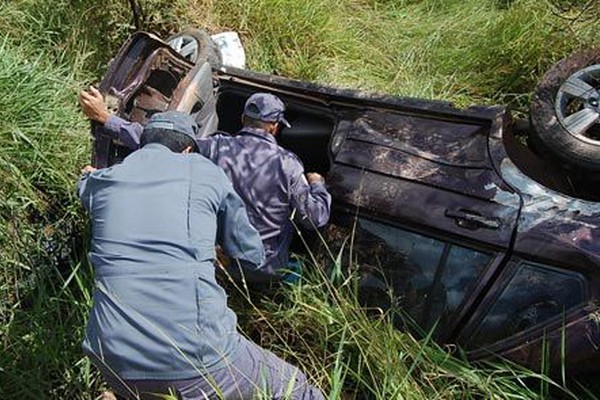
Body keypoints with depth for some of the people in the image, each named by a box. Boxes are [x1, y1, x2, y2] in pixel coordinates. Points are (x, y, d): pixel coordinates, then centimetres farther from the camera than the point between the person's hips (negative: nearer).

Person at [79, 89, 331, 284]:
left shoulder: (217, 147, -13)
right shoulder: (287, 163, -18)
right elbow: (317, 218, -11)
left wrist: (105, 118, -1)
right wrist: (317, 184, 9)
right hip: (265, 269, -2)